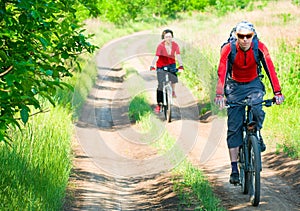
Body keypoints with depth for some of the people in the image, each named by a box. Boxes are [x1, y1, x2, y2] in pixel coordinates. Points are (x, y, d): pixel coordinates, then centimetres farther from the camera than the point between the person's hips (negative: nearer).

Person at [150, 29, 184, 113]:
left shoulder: (175, 45, -14)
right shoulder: (160, 46, -22)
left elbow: (178, 56, -23)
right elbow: (156, 56, -31)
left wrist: (181, 66, -39)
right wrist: (152, 66, -47)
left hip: (171, 64, 2)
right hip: (161, 66, -2)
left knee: (173, 77, -24)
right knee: (160, 85, -9)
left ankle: (173, 90, 9)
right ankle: (159, 104, -1)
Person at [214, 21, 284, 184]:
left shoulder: (259, 48, -19)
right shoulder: (228, 49, -22)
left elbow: (270, 69, -25)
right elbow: (221, 72, -31)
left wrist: (277, 92, -36)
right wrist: (219, 95, -45)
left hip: (254, 85, 0)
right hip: (235, 86, 0)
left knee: (257, 111, -31)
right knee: (233, 127, -7)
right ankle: (234, 169, -4)